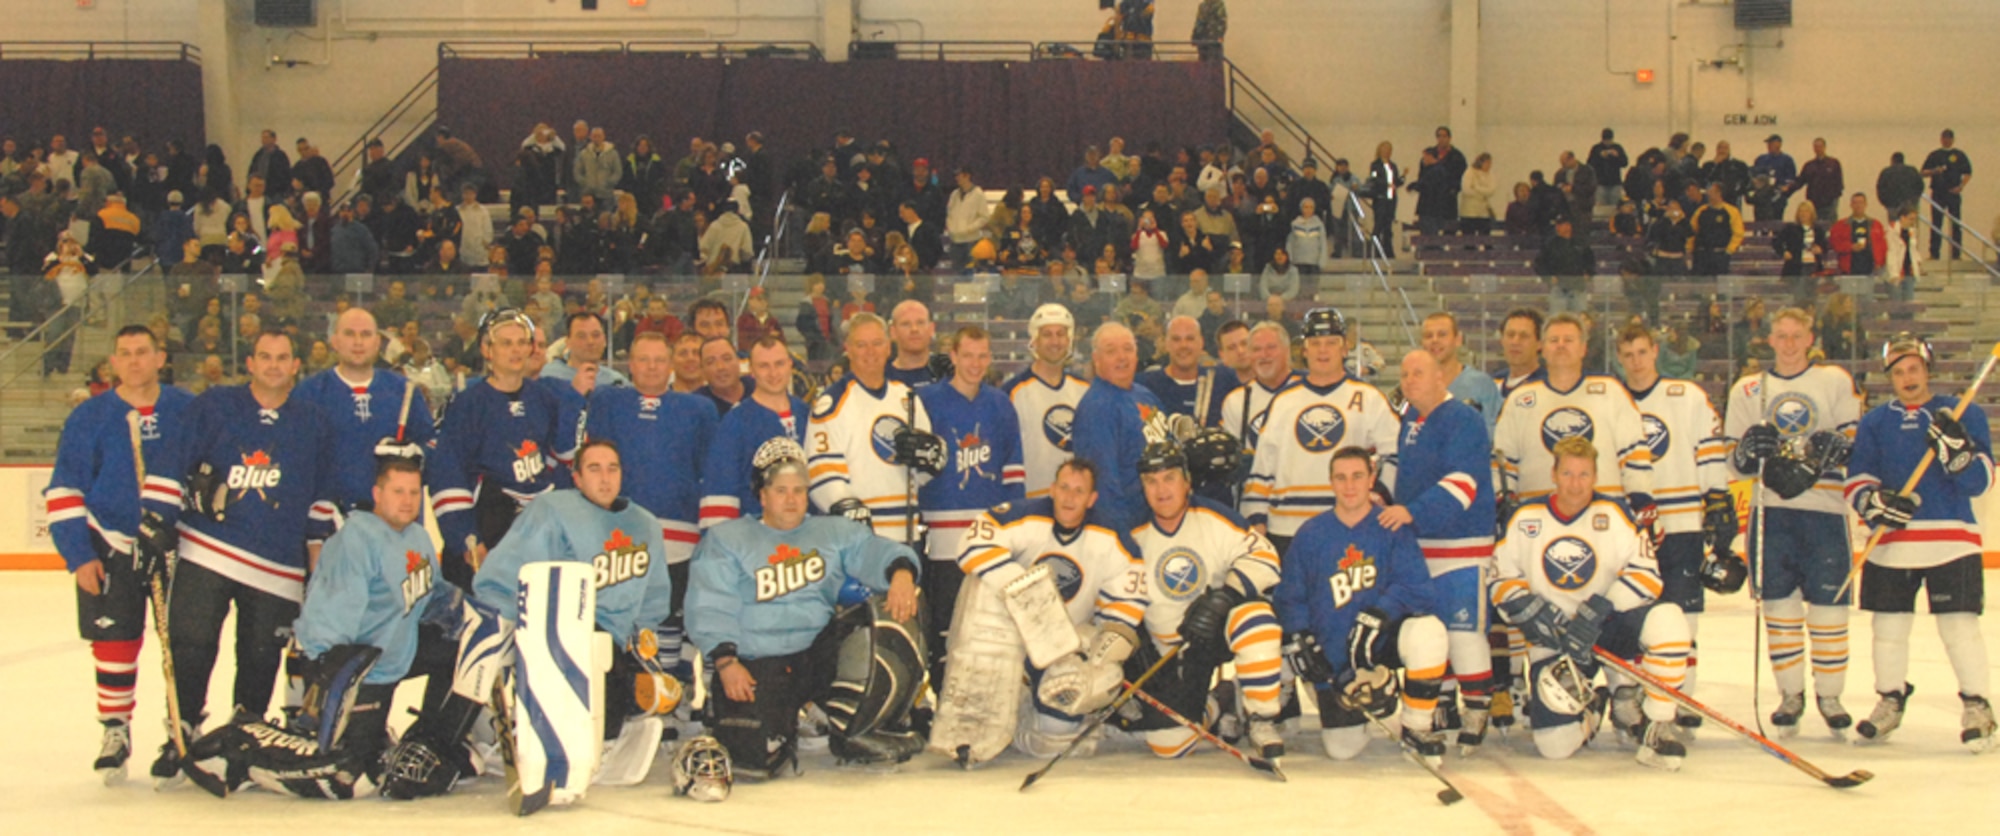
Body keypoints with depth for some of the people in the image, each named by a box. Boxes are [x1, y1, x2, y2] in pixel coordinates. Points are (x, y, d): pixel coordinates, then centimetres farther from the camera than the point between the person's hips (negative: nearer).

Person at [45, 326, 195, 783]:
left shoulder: (189, 411, 0)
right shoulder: (88, 418, -1)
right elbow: (63, 492, 0)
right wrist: (78, 556, -6)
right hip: (110, 546, 0)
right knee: (114, 642, 1)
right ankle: (115, 732, 16)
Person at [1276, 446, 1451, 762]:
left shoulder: (1391, 527, -5)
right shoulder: (1312, 533, 0)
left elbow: (1415, 585, -17)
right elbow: (1289, 596, 5)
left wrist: (1375, 617, -31)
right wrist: (1298, 639, -11)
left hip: (1384, 639, -1)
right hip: (1335, 657, 1)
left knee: (1427, 631, -35)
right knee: (1342, 749, -4)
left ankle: (1418, 728, -12)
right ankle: (1364, 696, 31)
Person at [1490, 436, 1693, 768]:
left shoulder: (1613, 514, -3)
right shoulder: (1525, 519, 0)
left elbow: (1644, 574, -10)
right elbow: (1502, 581, 4)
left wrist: (1596, 613, -24)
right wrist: (1536, 616, -15)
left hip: (1610, 626, 0)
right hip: (1555, 640, 0)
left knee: (1667, 620, -34)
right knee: (1555, 744, -16)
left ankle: (1656, 726, -14)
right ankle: (1584, 712, 23)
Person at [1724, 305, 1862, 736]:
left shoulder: (1836, 381, 8)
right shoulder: (1746, 390, 13)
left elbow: (1855, 442, 0)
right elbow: (1734, 458, 10)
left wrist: (1825, 451, -20)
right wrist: (1750, 449, -12)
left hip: (1824, 508, -1)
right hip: (1771, 510, 2)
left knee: (1828, 606, 0)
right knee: (1779, 604, 2)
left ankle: (1829, 695, 14)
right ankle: (1791, 695, 15)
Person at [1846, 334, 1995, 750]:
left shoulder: (1963, 415, 4)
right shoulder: (1874, 422, 11)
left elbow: (1980, 482, -3)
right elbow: (1855, 481, 6)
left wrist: (1955, 447, -21)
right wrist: (1874, 502, -15)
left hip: (1951, 542, -3)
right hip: (1891, 543, 3)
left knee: (1960, 627, -7)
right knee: (1888, 627, 8)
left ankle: (1976, 706, 6)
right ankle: (1890, 701, 25)